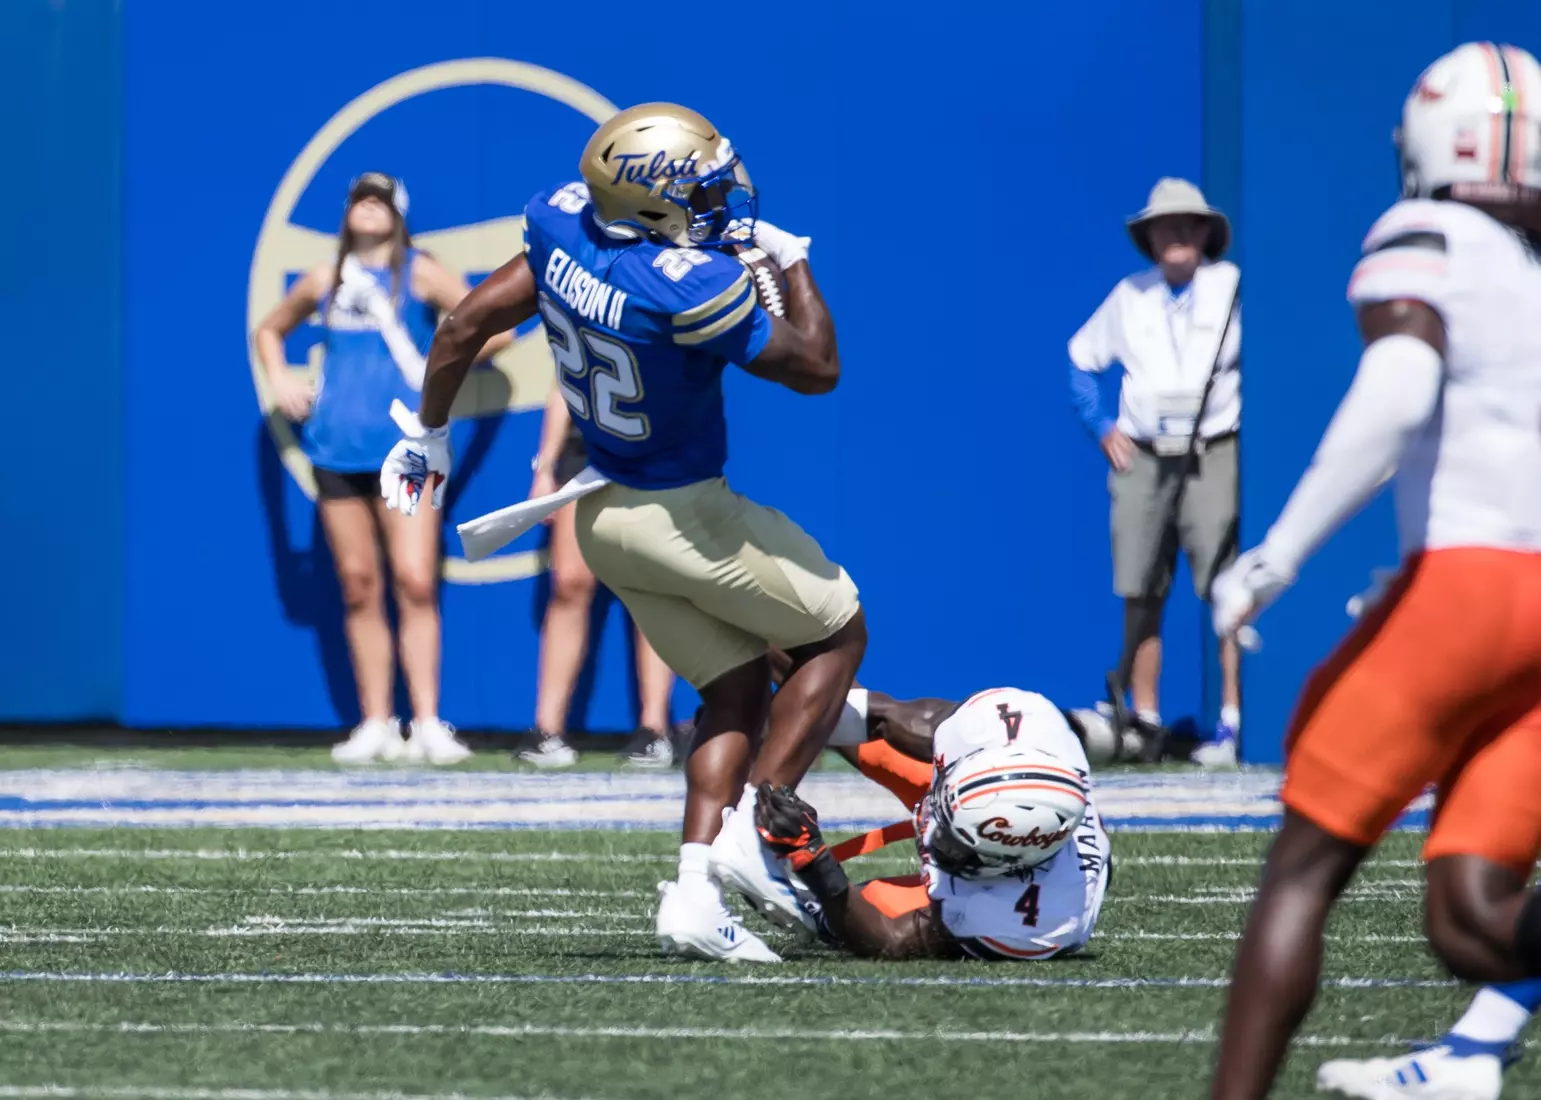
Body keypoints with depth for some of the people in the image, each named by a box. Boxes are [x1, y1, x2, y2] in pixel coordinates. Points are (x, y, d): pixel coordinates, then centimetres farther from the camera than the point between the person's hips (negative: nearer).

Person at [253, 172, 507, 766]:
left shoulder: (420, 274, 2)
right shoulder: (326, 279, 14)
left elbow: (497, 329, 1)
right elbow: (270, 329, 31)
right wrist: (279, 379, 14)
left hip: (405, 446, -4)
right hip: (337, 445, 4)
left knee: (414, 582, -12)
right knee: (359, 588, 5)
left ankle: (427, 724, -10)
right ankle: (376, 725, 11)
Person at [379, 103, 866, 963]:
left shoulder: (566, 233, -9)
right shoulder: (691, 286, -30)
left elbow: (467, 324, 3)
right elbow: (818, 369, -18)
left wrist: (430, 430, 17)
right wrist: (794, 262, -4)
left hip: (605, 511, 7)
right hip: (686, 514, -7)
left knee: (736, 689, 17)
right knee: (837, 635, 13)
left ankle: (696, 893, 3)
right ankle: (754, 829, 1)